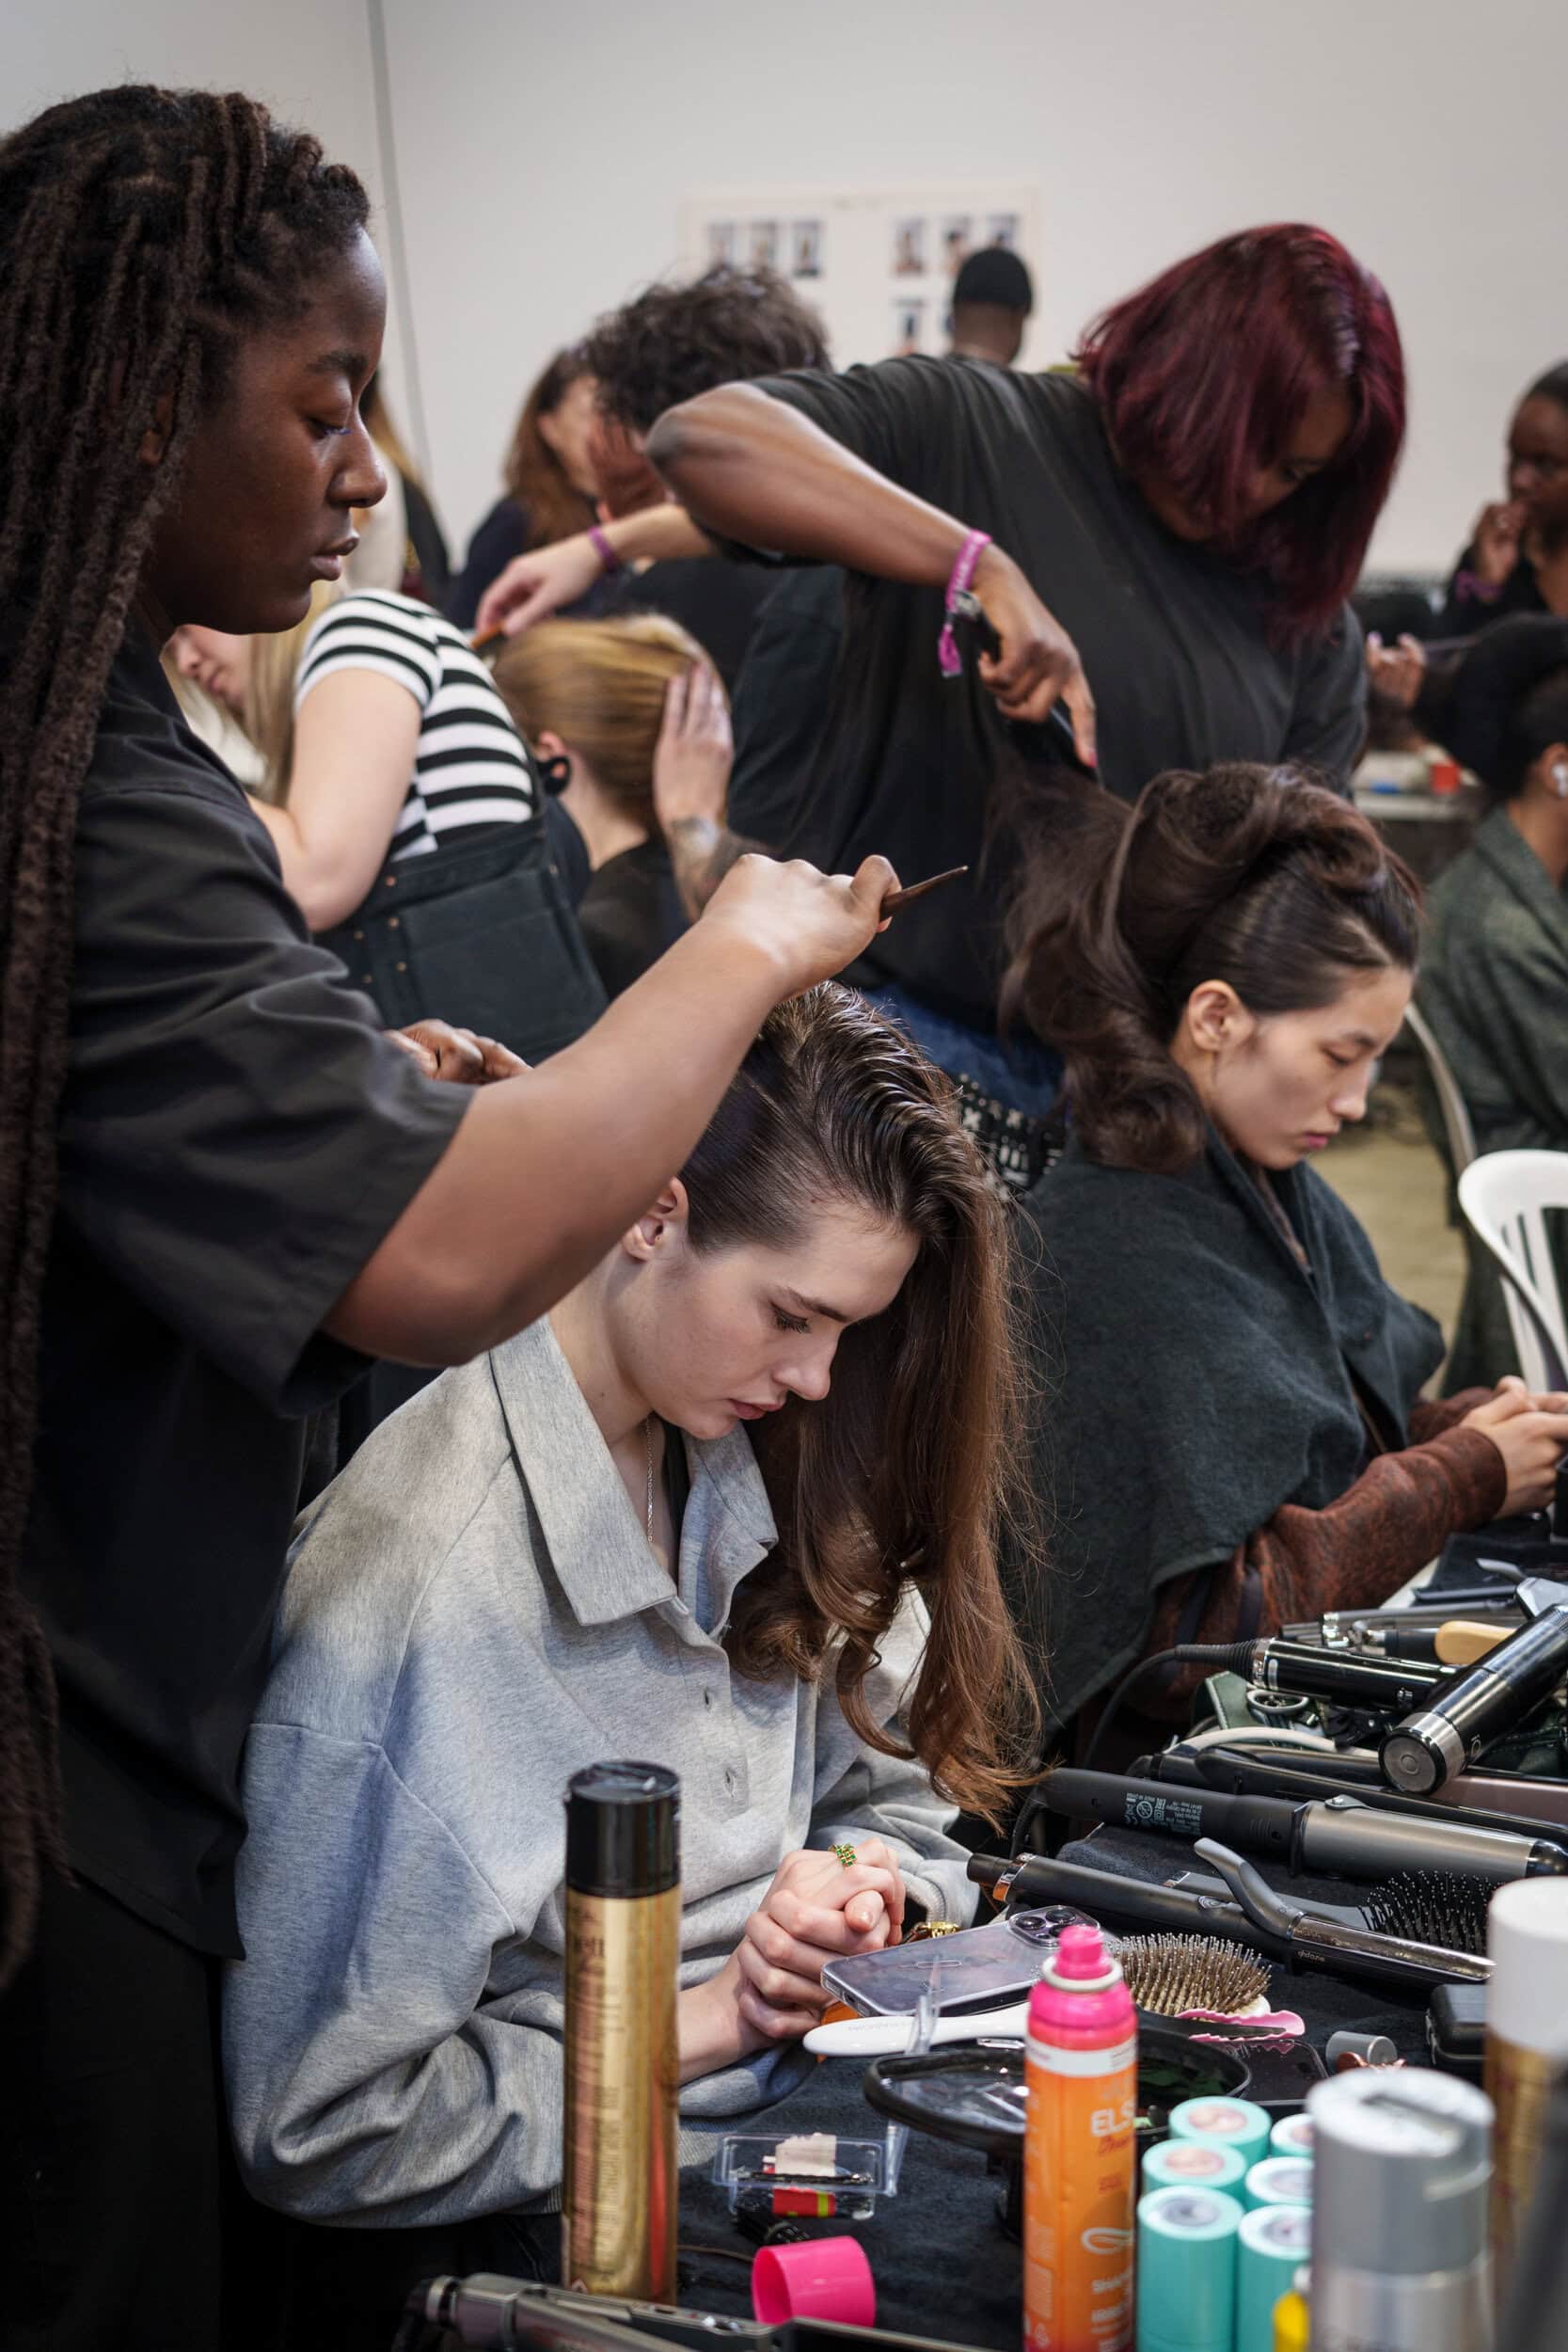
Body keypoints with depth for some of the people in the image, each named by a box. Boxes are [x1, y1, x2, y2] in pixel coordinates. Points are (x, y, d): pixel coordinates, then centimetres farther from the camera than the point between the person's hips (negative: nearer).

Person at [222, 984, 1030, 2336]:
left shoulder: (760, 1479, 3)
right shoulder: (408, 1578, -20)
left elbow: (901, 1801, 16)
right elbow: (319, 2131, -17)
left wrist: (859, 1893, -6)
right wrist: (694, 2026, -14)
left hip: (810, 2112, 7)